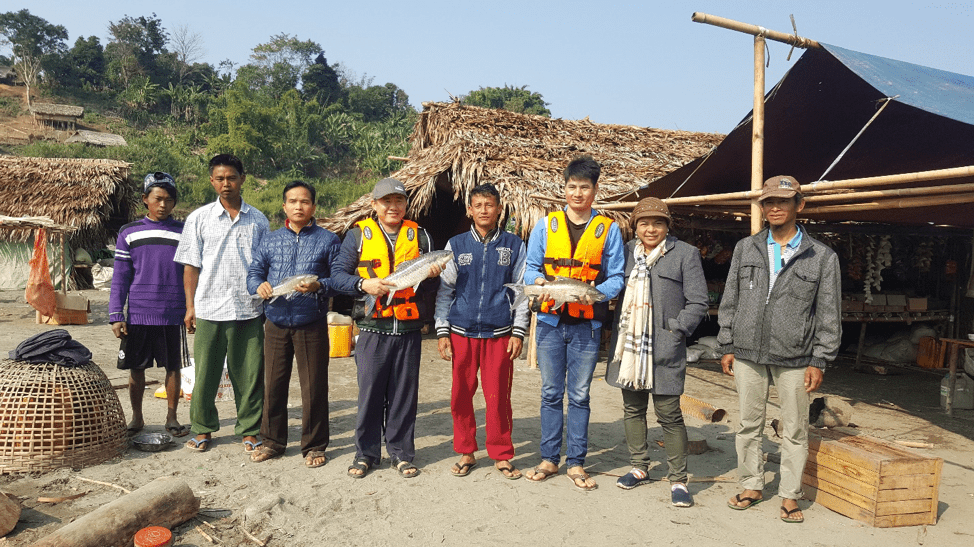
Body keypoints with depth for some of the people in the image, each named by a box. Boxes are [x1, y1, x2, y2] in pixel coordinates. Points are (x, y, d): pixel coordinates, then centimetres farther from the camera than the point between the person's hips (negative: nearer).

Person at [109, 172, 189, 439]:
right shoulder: (129, 233, 5)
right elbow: (120, 278, 5)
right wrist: (115, 316, -1)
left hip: (173, 314, 0)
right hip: (137, 314, 1)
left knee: (173, 367, 6)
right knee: (136, 368, 9)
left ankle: (171, 417, 20)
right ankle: (137, 418, 25)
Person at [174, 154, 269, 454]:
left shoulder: (258, 220, 7)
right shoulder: (199, 218, 5)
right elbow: (191, 266, 6)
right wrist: (190, 306, 1)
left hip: (249, 308, 1)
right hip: (210, 309, 0)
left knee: (249, 374, 5)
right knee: (206, 373, 6)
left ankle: (250, 430, 19)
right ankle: (203, 429, 23)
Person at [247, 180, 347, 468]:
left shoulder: (327, 240, 3)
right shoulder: (270, 240, 12)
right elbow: (254, 271, 12)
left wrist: (319, 286, -21)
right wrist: (259, 286, -11)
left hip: (312, 325, -3)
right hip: (276, 324, 3)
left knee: (314, 387, 3)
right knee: (273, 384, 9)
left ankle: (314, 446, 18)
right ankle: (272, 441, 27)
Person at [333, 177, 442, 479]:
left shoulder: (419, 235, 12)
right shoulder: (358, 235, 5)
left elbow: (430, 287, 15)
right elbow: (339, 274, 1)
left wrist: (431, 276, -8)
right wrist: (364, 284, -16)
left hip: (409, 329, 2)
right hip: (373, 329, -2)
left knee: (405, 392, 7)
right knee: (370, 391, 3)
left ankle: (401, 453, 20)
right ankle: (366, 453, 18)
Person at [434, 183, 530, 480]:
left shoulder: (514, 245, 6)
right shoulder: (456, 245, 8)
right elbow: (444, 290, 9)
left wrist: (518, 332, 0)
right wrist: (442, 332, 2)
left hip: (499, 333, -1)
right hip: (461, 332, 2)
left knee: (499, 397, 2)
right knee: (461, 395, 6)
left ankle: (502, 455, 17)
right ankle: (466, 452, 22)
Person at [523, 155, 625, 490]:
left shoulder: (608, 229, 4)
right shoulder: (545, 226, 7)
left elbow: (616, 277, 3)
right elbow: (531, 268, 9)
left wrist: (596, 293, -17)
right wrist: (538, 282, -14)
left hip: (587, 325, -1)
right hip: (550, 321, 1)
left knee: (579, 396, 6)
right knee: (551, 393, 8)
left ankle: (576, 463, 18)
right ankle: (549, 458, 20)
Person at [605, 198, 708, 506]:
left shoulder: (685, 254, 0)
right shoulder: (625, 252, 10)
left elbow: (698, 303, -1)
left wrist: (675, 330, -11)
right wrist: (615, 329, 8)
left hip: (664, 348, -4)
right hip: (628, 345, 5)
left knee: (669, 414, -2)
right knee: (632, 408, 14)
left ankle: (678, 480, 11)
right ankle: (639, 467, 30)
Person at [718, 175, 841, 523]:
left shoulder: (822, 257, 1)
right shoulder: (745, 249, 8)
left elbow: (829, 315, 1)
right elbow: (729, 301, 10)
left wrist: (819, 361, -4)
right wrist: (727, 346, 6)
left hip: (794, 359, -2)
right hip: (748, 354, 2)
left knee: (794, 430, 5)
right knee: (749, 424, 10)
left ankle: (790, 495, 19)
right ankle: (752, 486, 24)